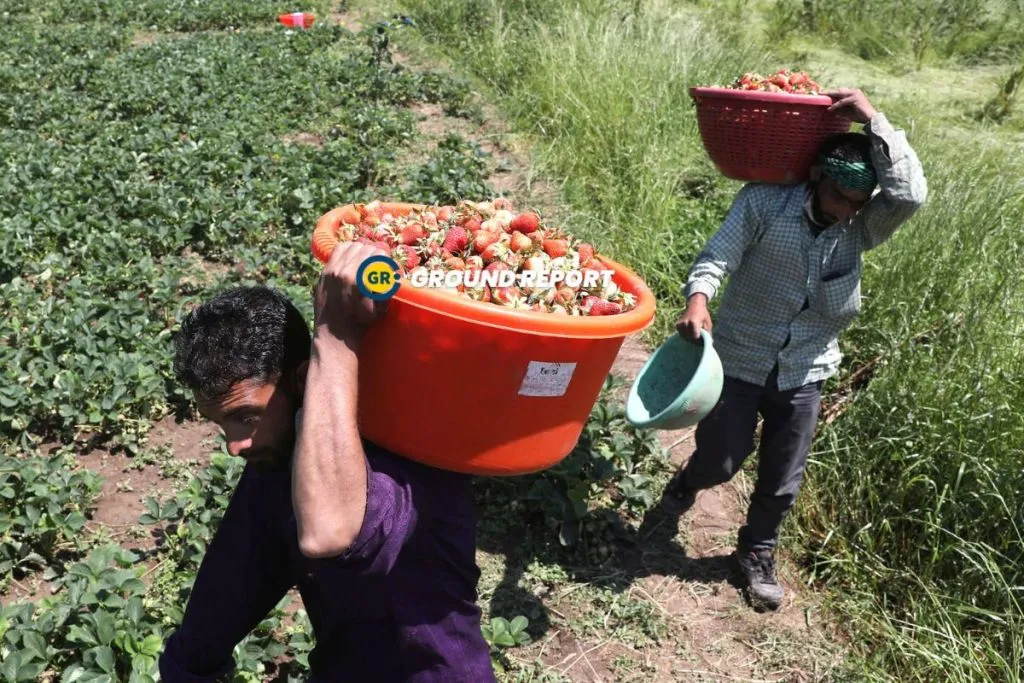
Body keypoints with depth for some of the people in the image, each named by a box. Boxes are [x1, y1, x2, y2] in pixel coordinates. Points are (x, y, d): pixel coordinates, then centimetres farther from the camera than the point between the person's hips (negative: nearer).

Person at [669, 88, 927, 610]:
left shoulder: (862, 227, -9)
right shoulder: (763, 202, -16)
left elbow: (910, 194, -26)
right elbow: (717, 255, -23)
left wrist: (873, 121, -27)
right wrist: (698, 298, -43)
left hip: (803, 376, 3)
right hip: (738, 362, -2)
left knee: (781, 483, 14)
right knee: (721, 461, 8)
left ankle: (757, 553, 40)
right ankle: (685, 485, 46)